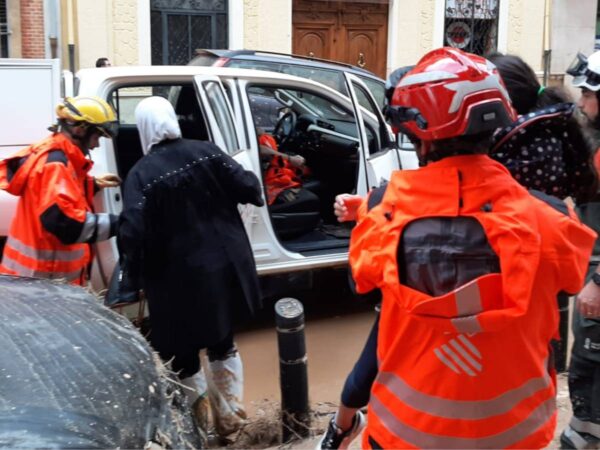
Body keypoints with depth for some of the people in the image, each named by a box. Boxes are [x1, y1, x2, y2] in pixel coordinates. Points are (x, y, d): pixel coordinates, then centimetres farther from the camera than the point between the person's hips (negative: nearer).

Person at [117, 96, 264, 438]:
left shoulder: (141, 174, -14)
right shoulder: (205, 152, -4)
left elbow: (134, 231, -21)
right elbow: (248, 187, -3)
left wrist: (136, 275, -5)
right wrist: (257, 194, 20)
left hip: (179, 278, -5)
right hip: (224, 267, 5)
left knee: (183, 354, 14)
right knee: (223, 345, 23)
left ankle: (198, 424, 21)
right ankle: (229, 416, 32)